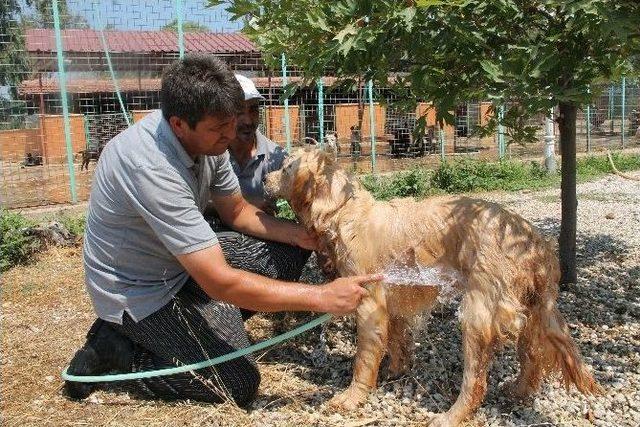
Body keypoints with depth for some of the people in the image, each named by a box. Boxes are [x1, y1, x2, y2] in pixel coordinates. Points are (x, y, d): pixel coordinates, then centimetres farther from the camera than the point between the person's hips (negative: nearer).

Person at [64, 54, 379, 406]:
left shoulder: (205, 136, -10)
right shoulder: (152, 169, -35)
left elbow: (236, 212, 5)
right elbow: (220, 283, -35)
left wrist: (303, 235, -11)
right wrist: (322, 297, -31)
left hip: (179, 268, 8)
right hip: (139, 292, -8)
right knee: (240, 384, -9)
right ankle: (118, 347, 3)